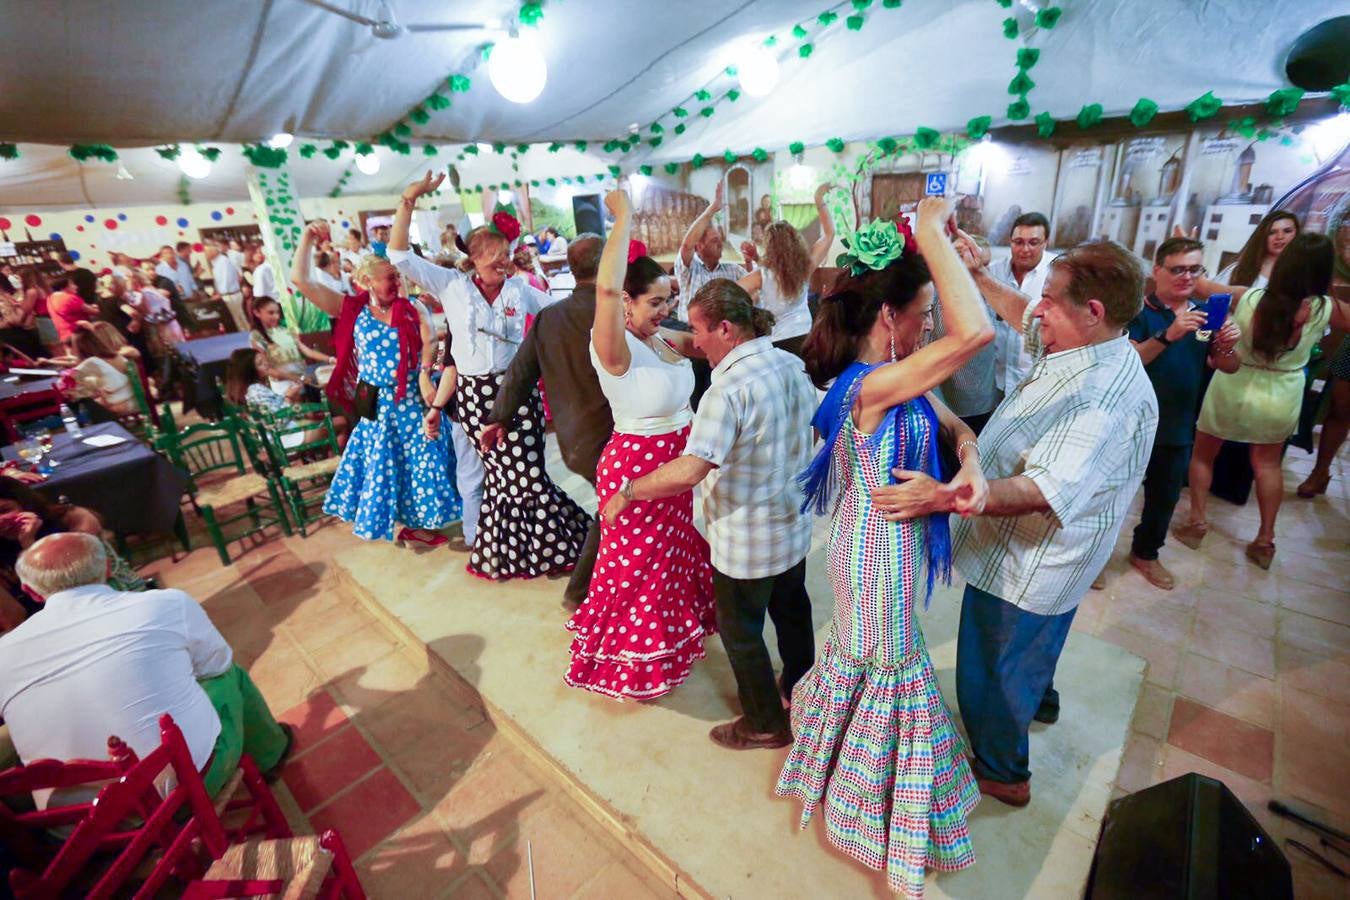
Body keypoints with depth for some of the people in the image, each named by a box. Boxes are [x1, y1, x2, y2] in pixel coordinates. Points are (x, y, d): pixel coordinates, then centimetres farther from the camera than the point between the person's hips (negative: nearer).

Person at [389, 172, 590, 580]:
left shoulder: (519, 290, 6)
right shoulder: (451, 285, 2)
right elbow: (399, 255, -1)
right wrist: (409, 201, -7)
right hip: (474, 393, 0)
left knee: (524, 473, -3)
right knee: (504, 471, 9)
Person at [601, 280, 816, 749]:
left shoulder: (729, 388, -29)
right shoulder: (793, 365, -4)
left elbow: (687, 471, -35)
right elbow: (812, 431, 11)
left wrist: (627, 491, -21)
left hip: (746, 542, -8)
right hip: (794, 525, 8)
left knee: (741, 630, 14)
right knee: (792, 608, 28)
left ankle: (765, 724, 33)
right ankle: (800, 688, 51)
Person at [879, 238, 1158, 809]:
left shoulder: (1105, 399, -34)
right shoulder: (1082, 353, -4)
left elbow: (1043, 491, -43)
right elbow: (1022, 319, 14)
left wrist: (943, 497, -52)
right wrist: (977, 275, 6)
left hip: (1025, 564, -10)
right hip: (1031, 553, 10)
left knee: (990, 671, 13)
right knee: (1031, 643, 36)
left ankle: (1001, 773, 39)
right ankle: (1039, 699, 66)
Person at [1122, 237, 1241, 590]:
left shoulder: (1204, 315, 8)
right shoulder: (1140, 311, -11)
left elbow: (1228, 368, 9)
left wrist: (1227, 346, -12)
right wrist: (1168, 335, -37)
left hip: (1178, 427, 7)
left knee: (1165, 496, 19)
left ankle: (1145, 552, 37)